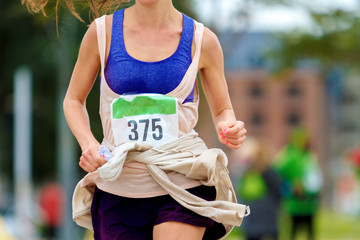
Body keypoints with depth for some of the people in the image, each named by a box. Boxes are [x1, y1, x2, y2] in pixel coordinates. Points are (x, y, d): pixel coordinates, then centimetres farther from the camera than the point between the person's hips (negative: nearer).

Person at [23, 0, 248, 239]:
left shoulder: (201, 39, 1)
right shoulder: (103, 31, 1)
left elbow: (222, 110, 13)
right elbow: (73, 100, 12)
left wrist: (228, 128, -12)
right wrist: (89, 144, -8)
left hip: (181, 184, -2)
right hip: (119, 190, 2)